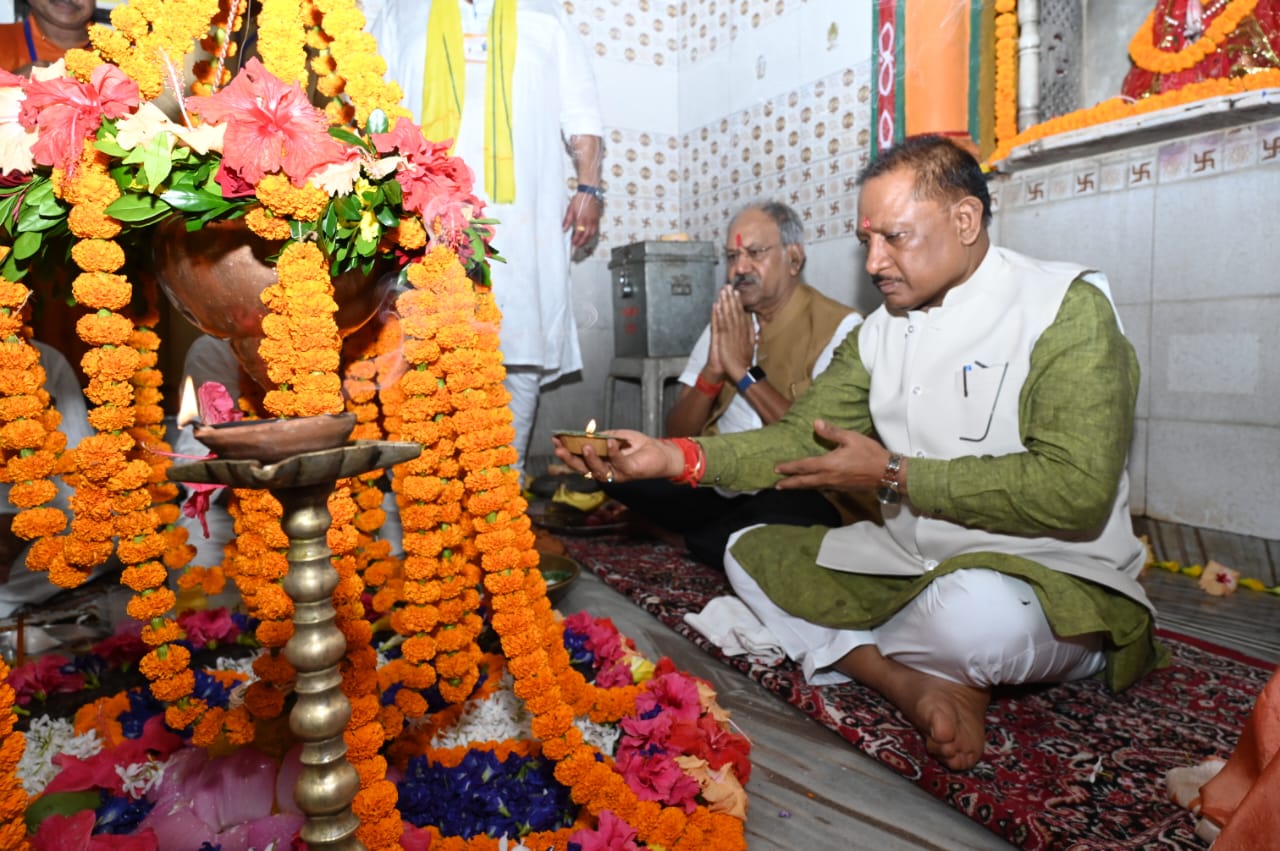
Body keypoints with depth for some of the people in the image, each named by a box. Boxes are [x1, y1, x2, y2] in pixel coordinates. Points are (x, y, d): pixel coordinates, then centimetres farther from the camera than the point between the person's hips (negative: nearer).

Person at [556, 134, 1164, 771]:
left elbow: (1075, 488, -23)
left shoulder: (1066, 308, -12)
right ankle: (913, 684, -14)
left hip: (1053, 580, -6)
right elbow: (801, 440, 2)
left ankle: (843, 651, -6)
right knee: (748, 551, 3)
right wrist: (675, 456, -13)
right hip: (906, 566, 7)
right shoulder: (881, 331, 8)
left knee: (977, 609, -40)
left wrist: (892, 474, -18)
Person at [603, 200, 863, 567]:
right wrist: (713, 370, -13)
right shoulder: (723, 325, 10)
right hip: (718, 486, 5)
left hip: (793, 493, -4)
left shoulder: (839, 326, -7)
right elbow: (676, 435, 5)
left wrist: (743, 370, -18)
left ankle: (689, 539, -5)